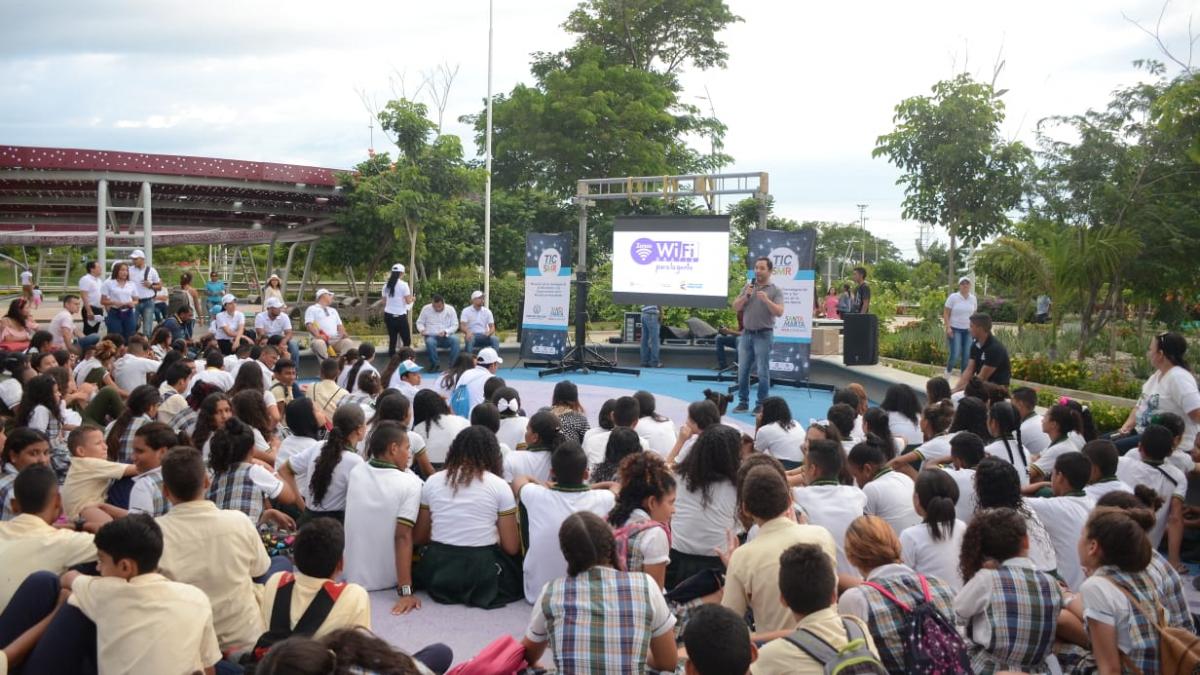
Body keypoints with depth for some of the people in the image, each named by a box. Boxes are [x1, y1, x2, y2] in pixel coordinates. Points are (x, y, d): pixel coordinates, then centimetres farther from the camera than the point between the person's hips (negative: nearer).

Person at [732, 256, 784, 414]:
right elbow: (735, 307, 7)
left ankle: (761, 405, 3)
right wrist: (746, 296, -9)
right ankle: (743, 402, 15)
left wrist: (766, 300, -24)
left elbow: (779, 312, -11)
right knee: (742, 371, 6)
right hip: (746, 334, 4)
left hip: (764, 335, -4)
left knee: (763, 372, -3)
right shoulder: (748, 287, 10)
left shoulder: (775, 290, -1)